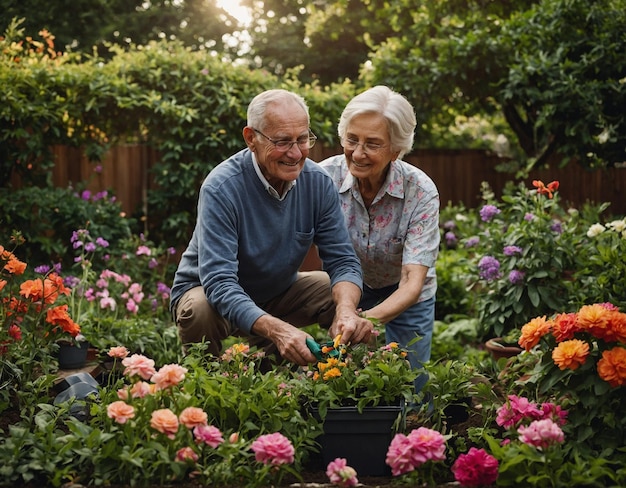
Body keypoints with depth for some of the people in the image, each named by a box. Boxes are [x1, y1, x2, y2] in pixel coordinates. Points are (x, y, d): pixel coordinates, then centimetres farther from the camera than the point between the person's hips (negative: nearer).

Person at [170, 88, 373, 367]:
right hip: (208, 292, -5)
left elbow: (342, 260, -13)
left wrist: (347, 310, -37)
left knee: (346, 299, -11)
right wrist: (276, 329, -53)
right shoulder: (221, 189, -29)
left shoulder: (318, 183, -14)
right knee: (200, 312, -36)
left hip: (278, 292, 5)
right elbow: (219, 281, -37)